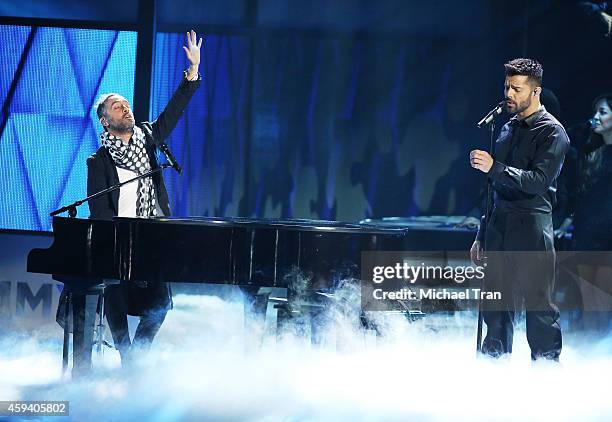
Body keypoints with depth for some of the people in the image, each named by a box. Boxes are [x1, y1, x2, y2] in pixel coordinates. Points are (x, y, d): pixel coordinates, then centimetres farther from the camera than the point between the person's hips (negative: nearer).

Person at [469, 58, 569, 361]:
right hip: (499, 227, 7)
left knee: (538, 304, -7)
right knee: (496, 305, 7)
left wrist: (494, 168, -26)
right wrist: (481, 236, 21)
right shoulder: (507, 129, 19)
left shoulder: (552, 132, -4)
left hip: (532, 226, -7)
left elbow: (538, 181, -17)